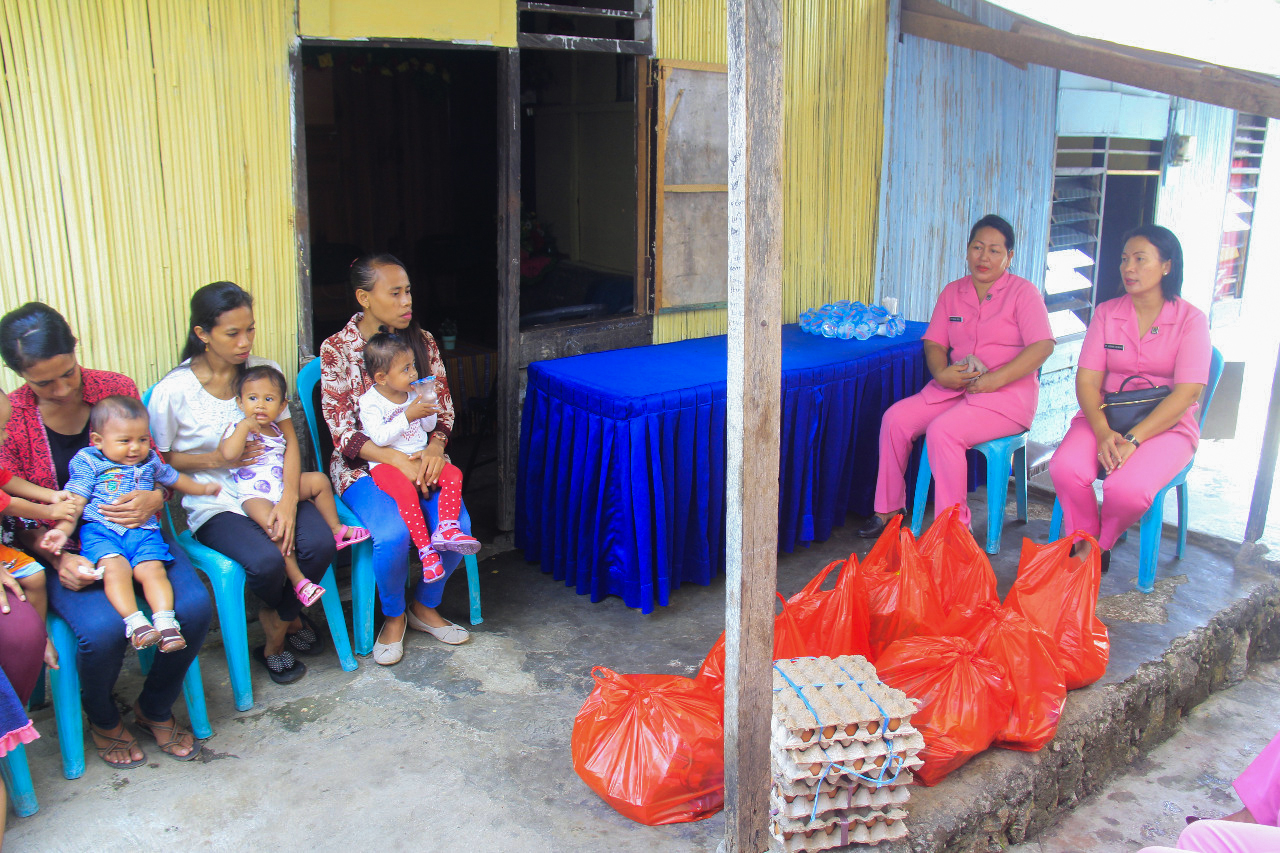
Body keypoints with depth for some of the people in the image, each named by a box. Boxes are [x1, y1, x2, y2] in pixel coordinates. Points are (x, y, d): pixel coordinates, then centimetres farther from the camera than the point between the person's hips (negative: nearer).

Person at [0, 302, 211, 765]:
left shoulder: (117, 388, -2)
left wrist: (155, 497, -16)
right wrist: (58, 560, -20)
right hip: (62, 548, -2)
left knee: (195, 606, -22)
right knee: (103, 628, -29)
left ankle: (155, 709, 8)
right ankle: (103, 721, 8)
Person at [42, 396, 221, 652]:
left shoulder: (150, 462, 22)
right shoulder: (88, 462, 8)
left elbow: (174, 478, 41)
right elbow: (76, 502, 4)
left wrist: (204, 488, 52)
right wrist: (62, 530, -11)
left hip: (144, 531, 3)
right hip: (100, 531, -3)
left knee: (152, 568, -24)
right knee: (115, 568, -31)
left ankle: (165, 620, -31)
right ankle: (134, 621, -37)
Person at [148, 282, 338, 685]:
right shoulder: (173, 391, -8)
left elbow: (289, 437, 0)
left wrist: (288, 499, -14)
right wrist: (215, 459, -14)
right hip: (214, 505, -3)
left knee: (320, 543, -24)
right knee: (266, 561, -30)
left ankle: (278, 626, 8)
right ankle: (287, 620, 9)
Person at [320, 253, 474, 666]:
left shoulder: (422, 340, 4)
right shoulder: (337, 349, -7)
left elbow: (443, 407, 6)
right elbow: (343, 433, -11)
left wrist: (434, 447, -17)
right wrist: (396, 459, -26)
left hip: (421, 457, 4)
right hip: (364, 465, -3)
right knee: (394, 533, -31)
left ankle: (425, 606, 7)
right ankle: (394, 616, 1)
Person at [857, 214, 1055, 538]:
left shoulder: (1023, 292, -4)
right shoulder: (953, 292, 13)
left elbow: (1042, 346, -15)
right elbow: (934, 342, 10)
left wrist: (991, 381, -22)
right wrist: (941, 373, -13)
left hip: (1008, 393, -6)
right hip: (955, 387, 6)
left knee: (942, 431, -30)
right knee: (896, 418, -15)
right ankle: (889, 510, -3)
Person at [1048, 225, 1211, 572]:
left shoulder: (1191, 319, -1)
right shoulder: (1106, 313, 8)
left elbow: (1187, 392, -11)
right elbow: (1087, 379, -1)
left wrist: (1132, 440, -21)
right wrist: (1103, 432, -19)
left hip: (1166, 425, -3)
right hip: (1105, 417, 3)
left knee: (1127, 488, -32)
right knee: (1064, 468, -28)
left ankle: (1100, 545, 2)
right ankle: (1083, 544, -2)